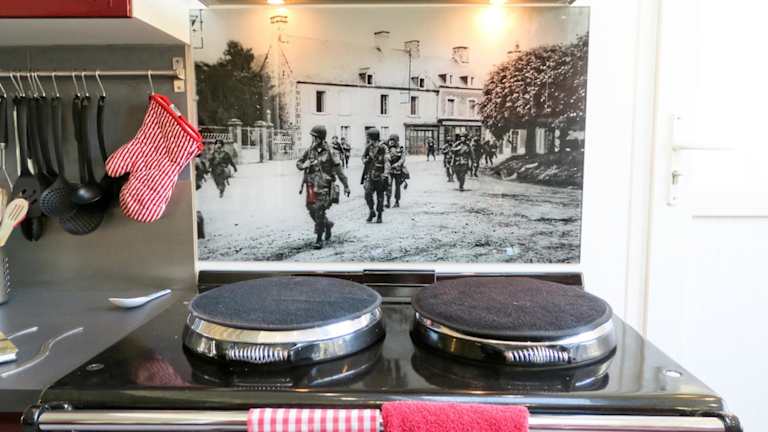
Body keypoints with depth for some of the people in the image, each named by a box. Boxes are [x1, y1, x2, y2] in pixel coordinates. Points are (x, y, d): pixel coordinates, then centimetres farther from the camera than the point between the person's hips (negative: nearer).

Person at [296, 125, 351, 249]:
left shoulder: (329, 152, -7)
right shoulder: (309, 150, 7)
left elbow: (339, 170, -4)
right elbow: (298, 163, 17)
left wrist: (346, 186, -3)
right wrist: (303, 165, -7)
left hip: (323, 187, -5)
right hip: (311, 187, 6)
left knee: (319, 213, -8)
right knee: (312, 211, 11)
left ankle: (319, 239, 2)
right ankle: (328, 224, 38)